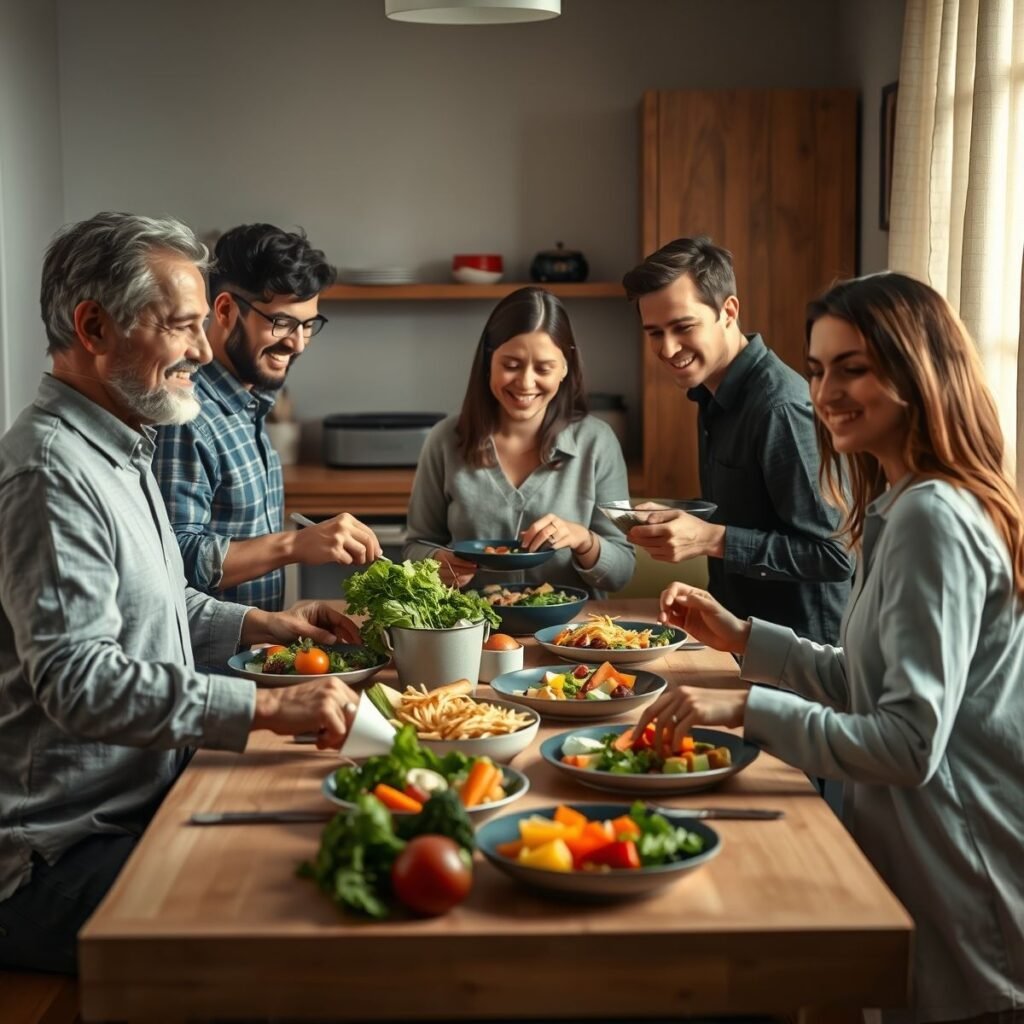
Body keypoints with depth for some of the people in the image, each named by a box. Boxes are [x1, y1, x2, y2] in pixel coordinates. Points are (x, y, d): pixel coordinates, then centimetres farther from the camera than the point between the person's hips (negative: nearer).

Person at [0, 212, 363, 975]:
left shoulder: (120, 450, 16)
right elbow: (78, 681, -27)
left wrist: (261, 625, 14)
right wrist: (270, 708, -28)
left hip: (140, 810, 10)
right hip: (66, 857, -10)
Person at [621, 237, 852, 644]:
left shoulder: (782, 407, -19)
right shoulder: (715, 396, 9)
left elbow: (836, 554, -22)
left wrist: (711, 540, -22)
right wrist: (676, 523, 5)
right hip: (739, 636, 8)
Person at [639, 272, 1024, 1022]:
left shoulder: (932, 518, -20)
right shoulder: (903, 508, 10)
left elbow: (911, 742, -25)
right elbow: (865, 684, 13)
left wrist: (748, 708, -24)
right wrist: (742, 637, 6)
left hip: (961, 890, -9)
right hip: (922, 855, 9)